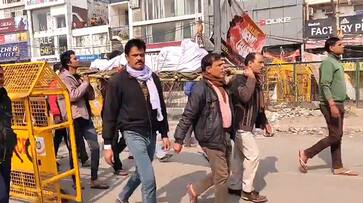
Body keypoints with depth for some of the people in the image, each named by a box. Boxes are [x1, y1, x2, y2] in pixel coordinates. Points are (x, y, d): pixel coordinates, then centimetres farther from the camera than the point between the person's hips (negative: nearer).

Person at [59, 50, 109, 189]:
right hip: (74, 118, -8)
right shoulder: (64, 77, -8)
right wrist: (85, 83, -11)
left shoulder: (78, 77, 18)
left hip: (86, 116, 8)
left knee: (95, 146, 6)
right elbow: (72, 96, -23)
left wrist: (87, 84, -3)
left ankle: (94, 179, 14)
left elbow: (91, 96, 14)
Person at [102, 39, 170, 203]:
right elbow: (109, 114, -6)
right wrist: (107, 145, -8)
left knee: (142, 173, 20)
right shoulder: (117, 81, -8)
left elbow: (161, 107, 13)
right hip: (133, 133, -6)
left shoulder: (153, 78, 6)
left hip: (151, 133, 6)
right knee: (149, 178, -11)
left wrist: (164, 134, 11)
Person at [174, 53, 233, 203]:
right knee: (222, 176, 2)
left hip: (225, 135, 9)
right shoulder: (201, 88, -16)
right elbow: (188, 115, -16)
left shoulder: (222, 86, 11)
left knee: (221, 173, 19)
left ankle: (195, 189, 36)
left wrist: (231, 132, 21)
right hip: (211, 137, -9)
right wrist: (179, 139, -16)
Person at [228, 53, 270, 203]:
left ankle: (234, 186, 26)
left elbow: (258, 105, 20)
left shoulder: (256, 82, 13)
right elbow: (245, 97, -35)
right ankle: (247, 190, 5)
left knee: (240, 156, 14)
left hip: (247, 124, 9)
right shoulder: (239, 80, -15)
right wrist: (251, 78, -23)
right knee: (253, 155, -8)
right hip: (240, 124, -9)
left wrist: (264, 123, 19)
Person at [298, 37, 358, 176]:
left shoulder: (337, 62, 18)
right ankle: (306, 154, 1)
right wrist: (332, 105, -29)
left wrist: (339, 105, 20)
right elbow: (325, 85, -22)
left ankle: (337, 167, 14)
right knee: (334, 136, -8)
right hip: (331, 105, -10)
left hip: (338, 104, 10)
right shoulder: (328, 62, -12)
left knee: (337, 136, 9)